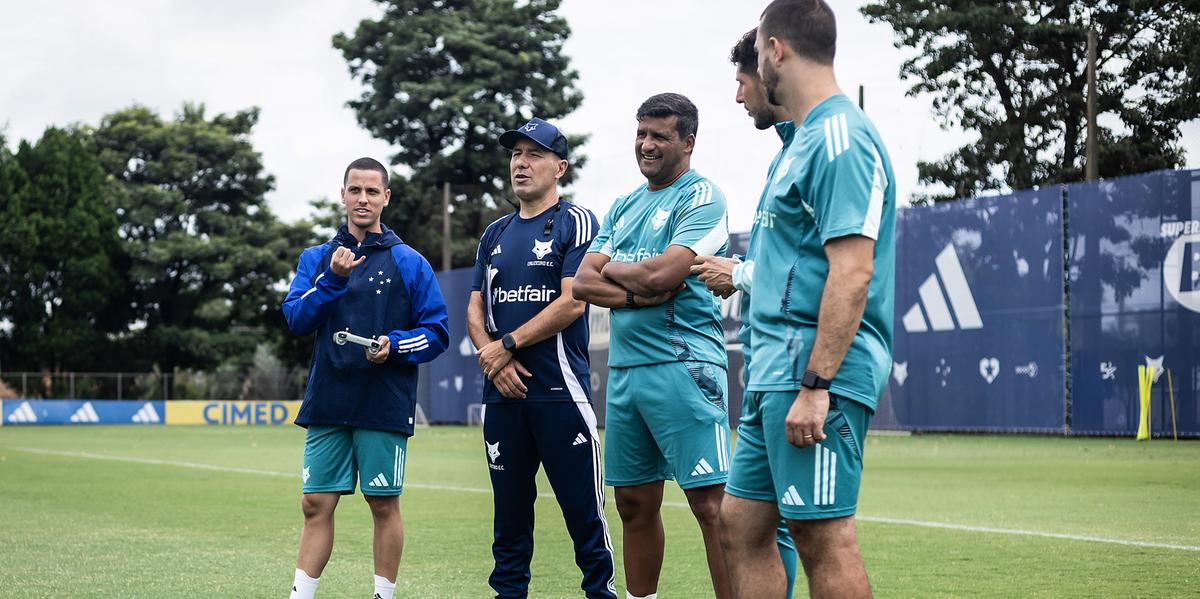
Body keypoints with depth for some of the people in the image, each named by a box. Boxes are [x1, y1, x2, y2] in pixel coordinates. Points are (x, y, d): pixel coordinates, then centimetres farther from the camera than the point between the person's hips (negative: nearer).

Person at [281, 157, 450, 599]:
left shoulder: (408, 262, 3)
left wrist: (394, 346, -16)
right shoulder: (317, 258, 11)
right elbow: (296, 320, -2)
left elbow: (437, 332, 1)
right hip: (327, 404, 2)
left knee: (383, 504, 4)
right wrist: (333, 279, -15)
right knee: (316, 504, 3)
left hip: (384, 407, -2)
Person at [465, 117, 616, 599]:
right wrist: (496, 361, -4)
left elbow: (571, 302, -10)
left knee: (583, 509, -6)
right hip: (502, 392, 6)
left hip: (559, 391, -5)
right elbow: (475, 309, 14)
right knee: (509, 508, 11)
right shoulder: (495, 234, 17)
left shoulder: (576, 222, 0)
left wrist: (507, 345, -9)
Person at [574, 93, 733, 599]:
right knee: (635, 503, 13)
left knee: (711, 503, -11)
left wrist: (611, 269, 2)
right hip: (623, 368, 8)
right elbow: (583, 283, 11)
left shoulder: (701, 197, -4)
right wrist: (636, 293, -7)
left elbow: (660, 274, -17)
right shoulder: (624, 207, 19)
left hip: (682, 364, -8)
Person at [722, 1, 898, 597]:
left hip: (815, 372, -10)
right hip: (776, 373, 10)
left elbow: (852, 273, -21)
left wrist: (815, 385, -23)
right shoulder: (806, 138, 18)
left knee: (823, 536, -5)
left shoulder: (840, 137, -13)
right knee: (741, 525, 12)